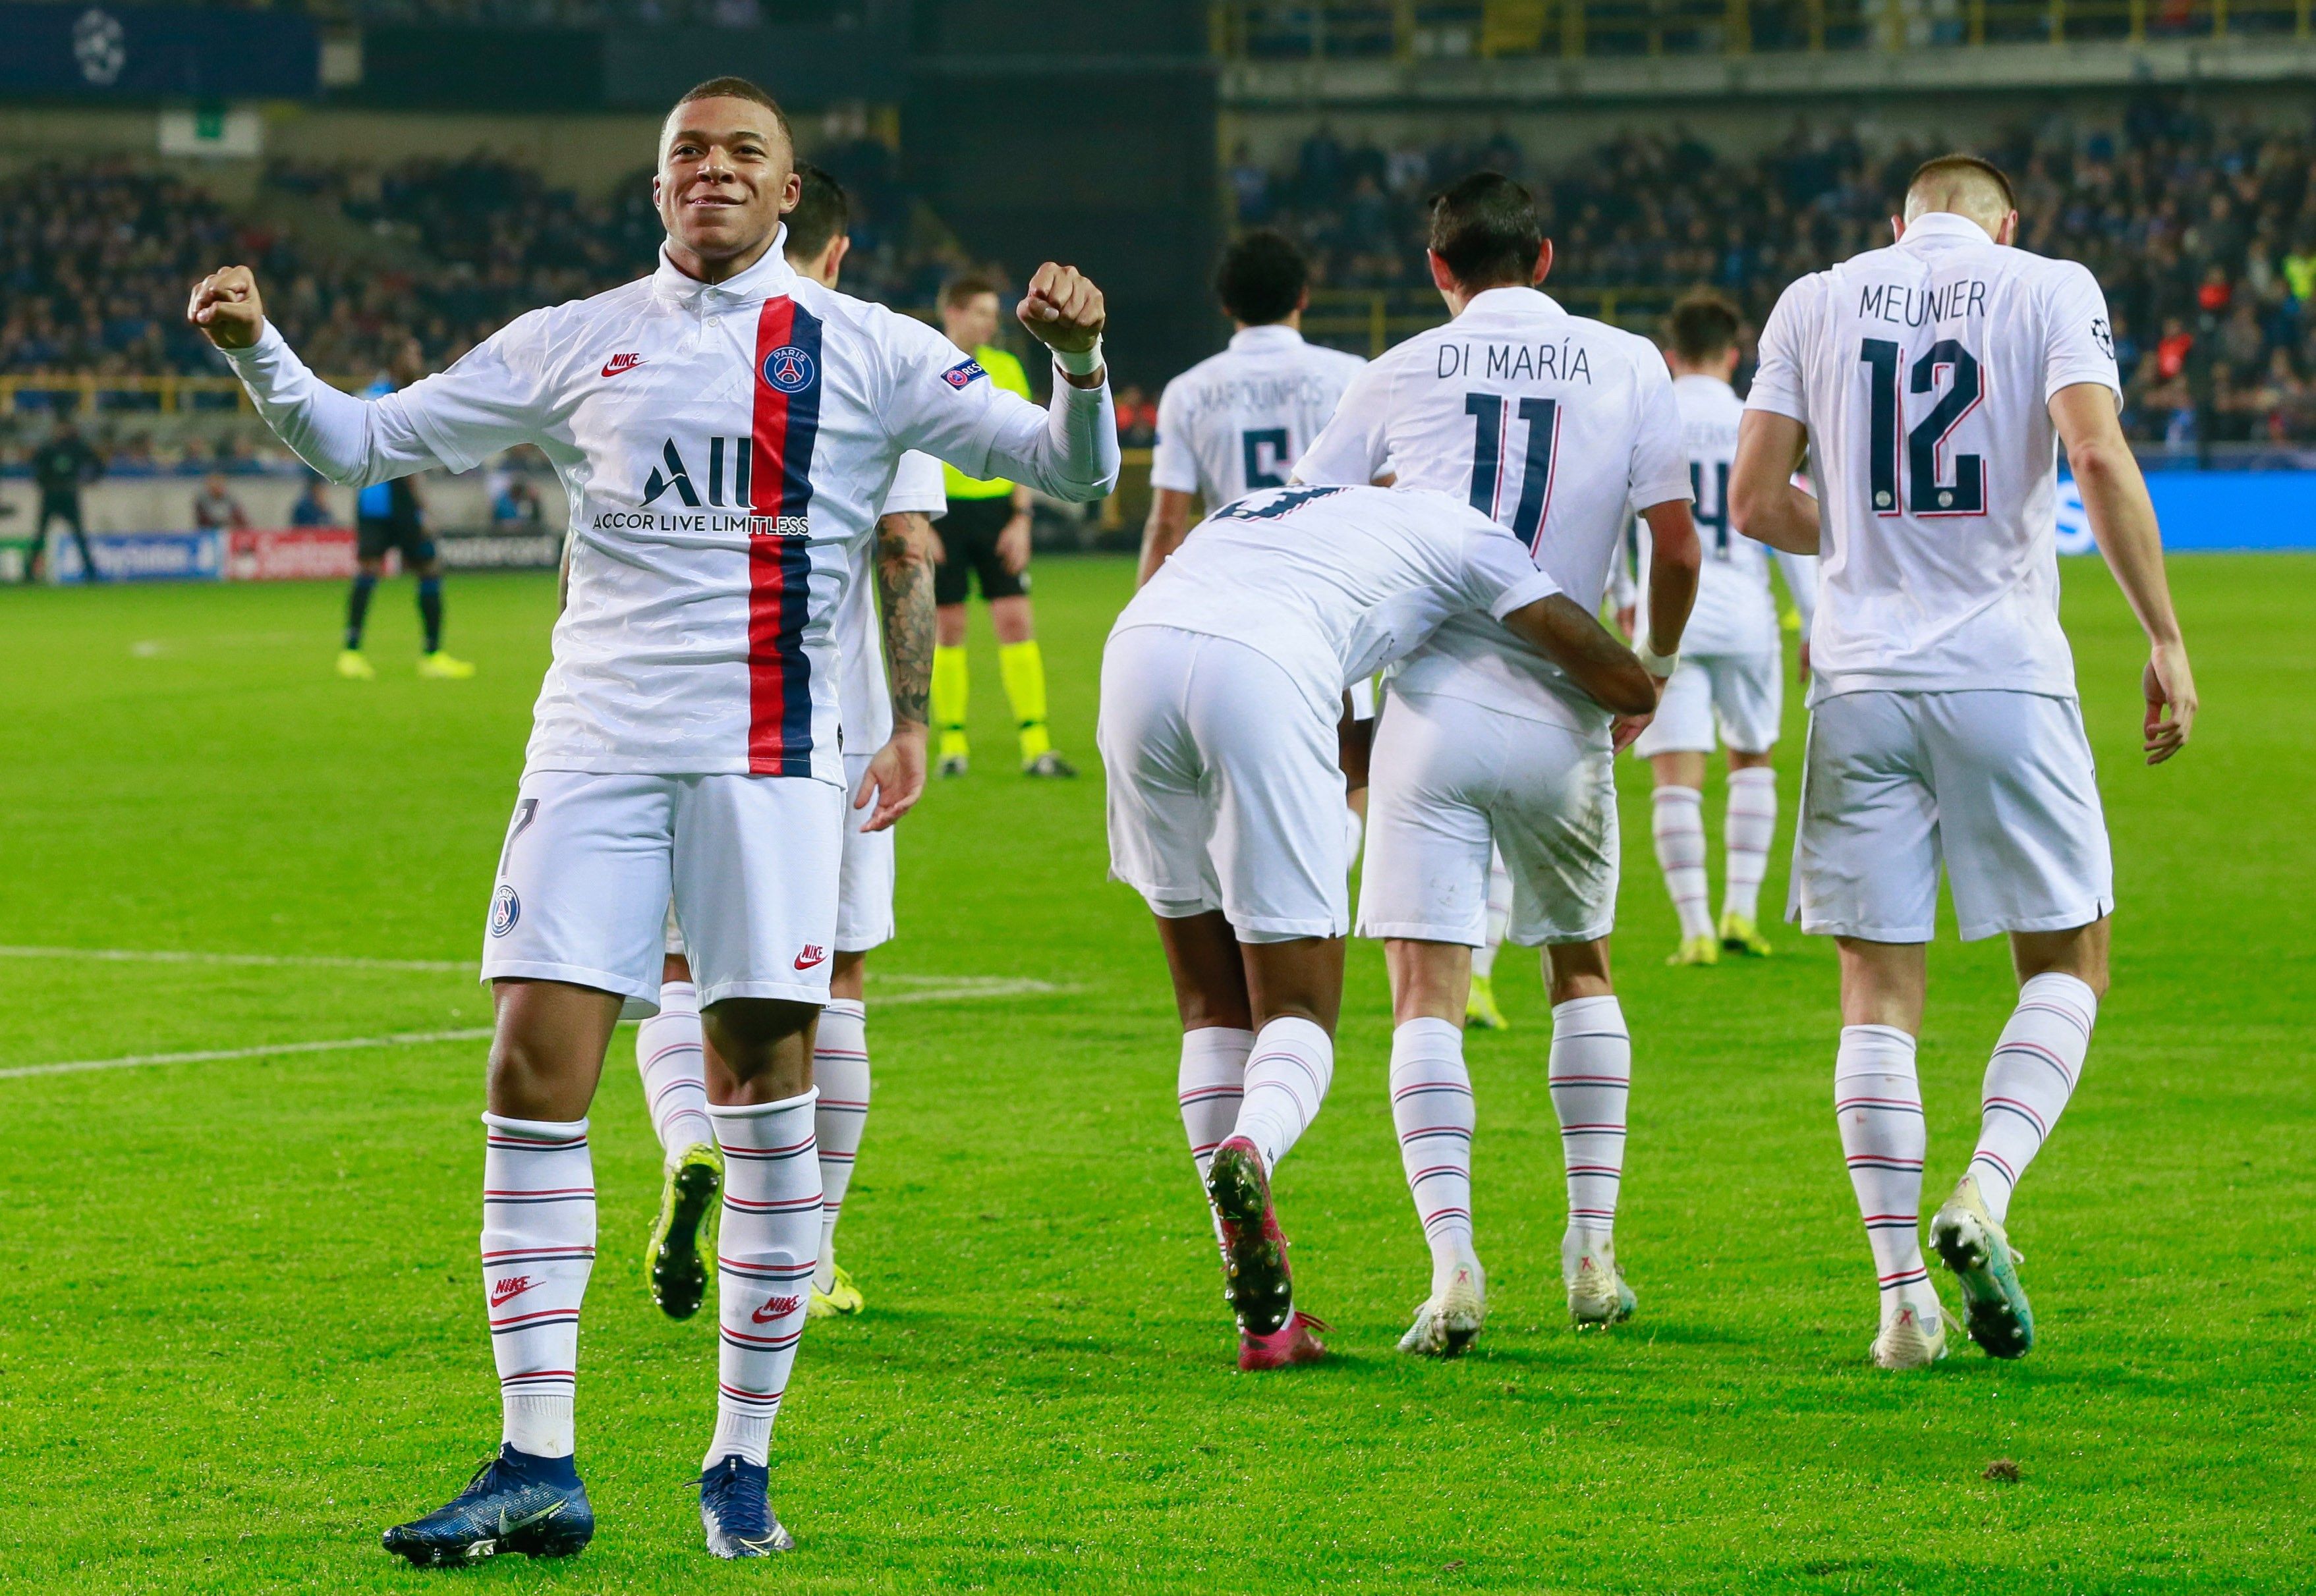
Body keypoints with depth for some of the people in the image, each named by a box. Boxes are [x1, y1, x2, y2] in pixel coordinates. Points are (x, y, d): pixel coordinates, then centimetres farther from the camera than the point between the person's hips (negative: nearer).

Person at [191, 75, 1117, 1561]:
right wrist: (258, 350, -1)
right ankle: (537, 1467, -3)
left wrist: (1078, 356, -14)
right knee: (535, 1071, -7)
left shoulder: (866, 351, 7)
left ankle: (743, 1464, 7)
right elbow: (366, 443, 16)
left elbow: (1071, 466, 6)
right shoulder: (574, 344, 12)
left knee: (765, 1085, -4)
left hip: (771, 758, -1)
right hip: (595, 748, 2)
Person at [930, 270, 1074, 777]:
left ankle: (1036, 745, -6)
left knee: (1015, 619, -5)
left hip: (996, 509, 2)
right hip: (943, 508, -2)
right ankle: (953, 743, 10)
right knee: (948, 626, 1)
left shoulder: (1005, 369, 8)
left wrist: (1021, 518, 1)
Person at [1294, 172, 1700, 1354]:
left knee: (1426, 993, -3)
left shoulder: (1402, 375, 6)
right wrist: (1648, 676, 20)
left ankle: (1452, 1263, -17)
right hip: (1562, 722, 1)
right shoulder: (1627, 368, 5)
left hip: (1432, 711, -1)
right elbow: (1676, 553, 2)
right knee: (1580, 967, 21)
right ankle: (1593, 1250, 20)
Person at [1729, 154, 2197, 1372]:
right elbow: (2099, 461, -12)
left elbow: (1755, 505, 8)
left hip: (1863, 684, 2)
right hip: (2006, 678, -2)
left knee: (1878, 992, 6)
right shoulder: (2049, 290, 3)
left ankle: (1902, 1293, -1)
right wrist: (2164, 638, -8)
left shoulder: (1815, 302, 10)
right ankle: (1984, 1192, -13)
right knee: (2065, 966, 11)